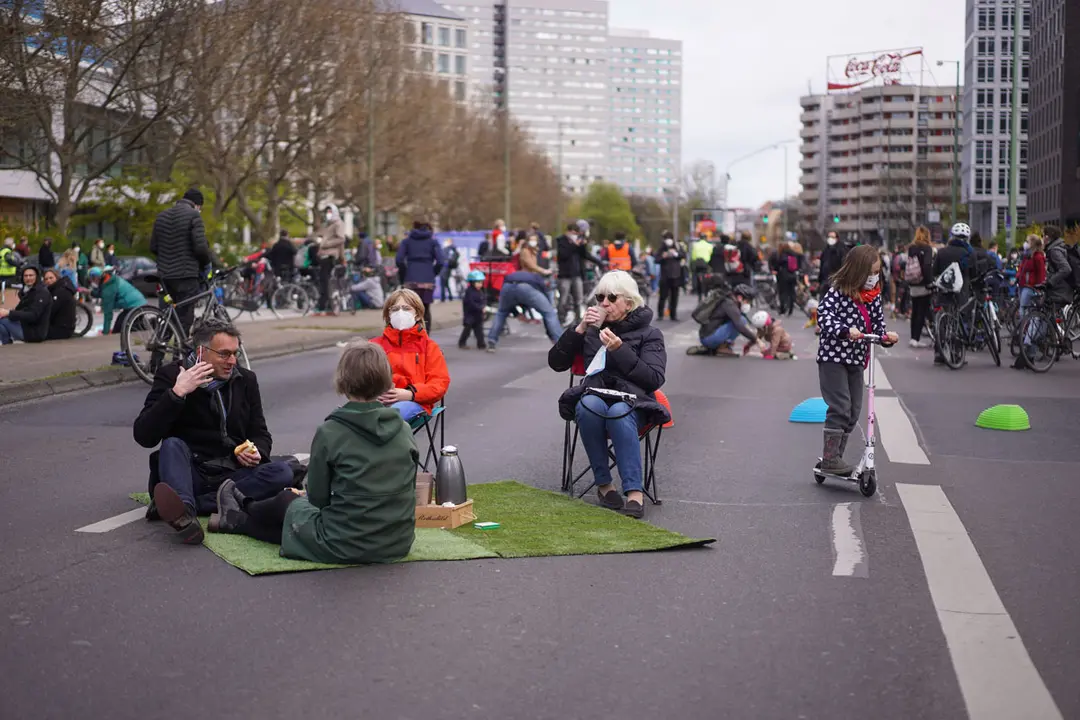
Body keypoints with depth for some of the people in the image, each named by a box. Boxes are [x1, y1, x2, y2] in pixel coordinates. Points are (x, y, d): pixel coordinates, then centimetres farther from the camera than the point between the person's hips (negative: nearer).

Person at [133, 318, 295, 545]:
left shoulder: (245, 380, 11)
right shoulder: (171, 375, 0)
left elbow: (260, 433, 16)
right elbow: (143, 436, -11)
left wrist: (256, 452, -8)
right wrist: (176, 393, -21)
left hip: (232, 474, 3)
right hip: (191, 473, -2)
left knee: (282, 472, -25)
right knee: (172, 445, -32)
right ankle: (185, 512, -61)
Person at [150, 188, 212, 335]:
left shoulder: (162, 216, 14)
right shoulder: (193, 215, -8)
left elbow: (153, 247, 14)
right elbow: (200, 247, -16)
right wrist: (207, 262, 2)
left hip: (165, 274, 7)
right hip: (186, 274, -7)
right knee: (184, 317, -4)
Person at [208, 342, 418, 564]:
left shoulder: (329, 433, -13)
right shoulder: (404, 431, -1)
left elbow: (318, 498, -5)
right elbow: (407, 491, 9)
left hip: (344, 547, -4)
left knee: (287, 500, 26)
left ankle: (236, 518, 56)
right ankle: (245, 511, 53)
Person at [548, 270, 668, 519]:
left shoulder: (649, 333, 7)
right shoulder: (592, 328, 15)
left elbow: (655, 379, -6)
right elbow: (556, 363, 10)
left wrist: (620, 350, -15)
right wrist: (579, 330, -2)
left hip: (632, 403, -2)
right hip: (594, 396, 2)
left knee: (619, 412, -39)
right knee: (589, 405, -36)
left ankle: (635, 491, -40)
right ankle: (603, 484, -25)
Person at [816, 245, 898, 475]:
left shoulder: (874, 296, 7)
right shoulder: (838, 292, -14)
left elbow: (878, 322, 10)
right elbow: (824, 315, -26)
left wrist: (885, 336, -11)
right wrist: (846, 330, -39)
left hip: (856, 359, 8)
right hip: (833, 357, -8)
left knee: (854, 411, 9)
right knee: (840, 407, -13)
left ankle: (835, 458, 18)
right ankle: (830, 458, -6)